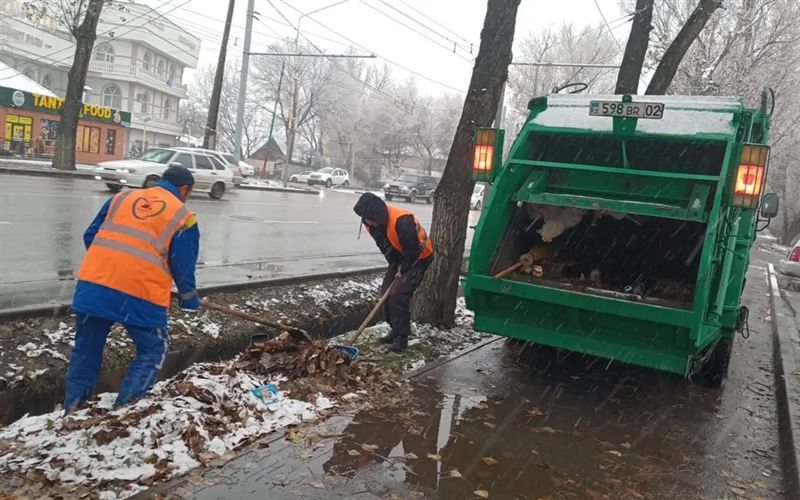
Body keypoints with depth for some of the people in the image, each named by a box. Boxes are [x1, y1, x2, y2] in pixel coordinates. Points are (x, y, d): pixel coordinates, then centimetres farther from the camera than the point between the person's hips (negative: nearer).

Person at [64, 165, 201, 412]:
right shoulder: (183, 216, 6)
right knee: (153, 350, 15)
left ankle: (71, 411, 31)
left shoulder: (122, 197, 19)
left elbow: (90, 236, 21)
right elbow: (184, 268, 6)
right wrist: (189, 298, 23)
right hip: (141, 294, -4)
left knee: (86, 349, 20)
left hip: (92, 285, 5)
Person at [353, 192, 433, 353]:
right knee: (386, 292, 5)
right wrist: (396, 265, 0)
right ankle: (396, 330, 20)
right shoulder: (372, 222, -12)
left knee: (399, 295, -16)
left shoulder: (402, 221, -37)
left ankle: (402, 338, -5)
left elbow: (414, 250, -28)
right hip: (400, 259, 8)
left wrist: (403, 270, -14)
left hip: (419, 258, -8)